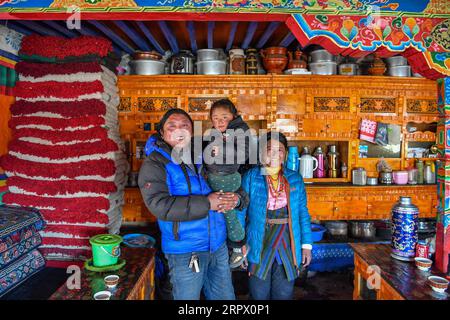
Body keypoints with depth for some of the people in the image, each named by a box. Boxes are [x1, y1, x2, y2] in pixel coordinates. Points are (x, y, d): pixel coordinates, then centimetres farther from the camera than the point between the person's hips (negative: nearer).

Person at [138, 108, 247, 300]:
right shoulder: (154, 164, -9)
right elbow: (160, 205, -24)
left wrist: (235, 199, -10)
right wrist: (206, 203, -23)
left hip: (219, 246, 5)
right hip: (185, 252, -5)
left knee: (225, 297, 19)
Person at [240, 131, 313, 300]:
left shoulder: (295, 179, 4)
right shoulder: (250, 177, -4)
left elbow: (303, 213, 7)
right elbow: (240, 212, -2)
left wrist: (307, 244, 2)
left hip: (288, 247, 2)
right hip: (259, 247, -2)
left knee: (284, 294, 15)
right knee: (259, 294, 12)